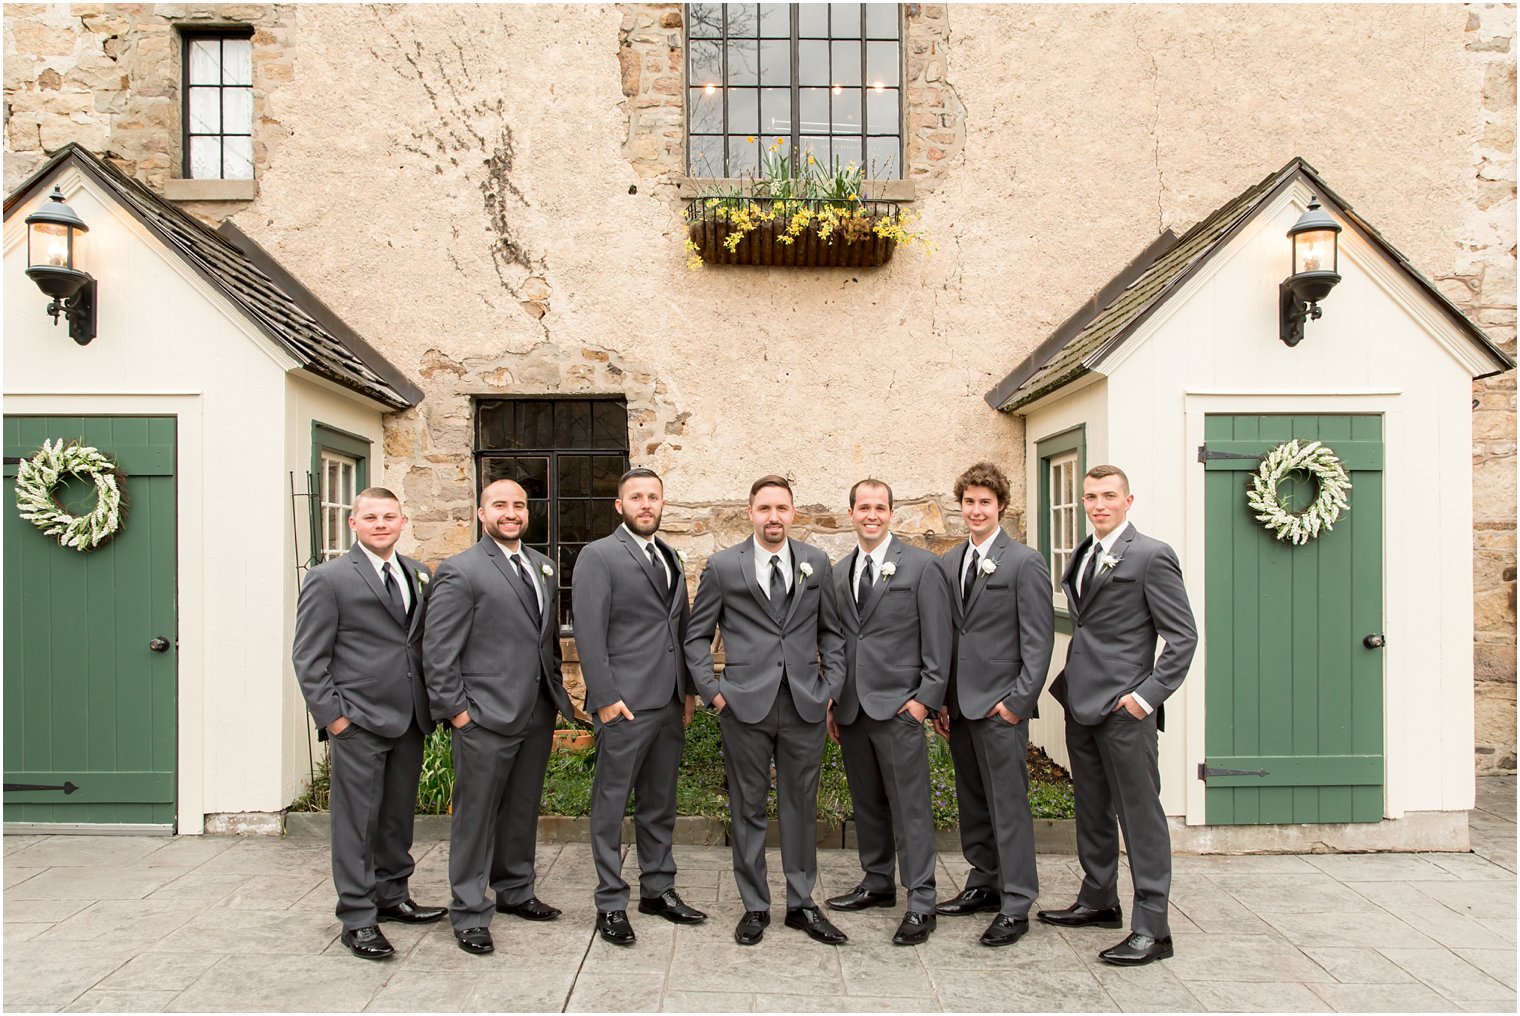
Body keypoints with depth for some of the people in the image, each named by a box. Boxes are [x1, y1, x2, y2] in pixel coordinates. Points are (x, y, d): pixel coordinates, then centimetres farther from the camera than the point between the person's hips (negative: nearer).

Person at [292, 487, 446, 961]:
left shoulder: (417, 575, 11)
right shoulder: (329, 578, -5)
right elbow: (308, 656, -5)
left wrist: (432, 702, 8)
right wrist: (331, 716, -10)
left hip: (409, 718, 6)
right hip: (357, 723, -6)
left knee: (399, 814, 16)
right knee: (357, 820, 1)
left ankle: (391, 895, 31)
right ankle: (357, 918, 12)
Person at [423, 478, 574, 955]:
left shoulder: (543, 567, 13)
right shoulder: (460, 571, -9)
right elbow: (437, 649, -10)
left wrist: (557, 691, 12)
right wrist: (456, 709, -12)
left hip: (537, 715, 7)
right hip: (485, 718, -6)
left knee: (523, 809, 17)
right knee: (475, 815, 3)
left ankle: (515, 891, 33)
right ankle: (469, 913, 15)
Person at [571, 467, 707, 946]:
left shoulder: (670, 558, 15)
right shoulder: (598, 557, -6)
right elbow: (589, 634, -12)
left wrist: (689, 690, 13)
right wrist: (605, 698, -16)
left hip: (670, 704, 7)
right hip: (625, 705, -7)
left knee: (660, 802, 16)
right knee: (611, 803, 3)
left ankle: (658, 888, 29)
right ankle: (611, 903, 14)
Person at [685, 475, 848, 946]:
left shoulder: (817, 563, 7)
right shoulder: (723, 566, 0)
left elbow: (831, 633, 12)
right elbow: (696, 637, 5)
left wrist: (830, 689, 4)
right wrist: (713, 691, -3)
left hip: (805, 704, 2)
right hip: (746, 706, -2)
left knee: (801, 805, 10)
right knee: (748, 809, 7)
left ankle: (801, 903, 25)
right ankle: (754, 907, 22)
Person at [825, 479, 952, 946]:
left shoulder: (921, 565, -3)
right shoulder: (838, 572, 13)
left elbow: (937, 640, -5)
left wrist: (926, 697, -11)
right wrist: (832, 701, 12)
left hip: (899, 706, -5)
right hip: (851, 708, 5)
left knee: (909, 806, -3)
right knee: (866, 802, 14)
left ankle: (920, 903, 5)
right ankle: (877, 882, 28)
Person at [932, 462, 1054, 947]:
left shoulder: (1024, 563, -7)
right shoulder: (950, 562, 12)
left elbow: (1039, 639, -10)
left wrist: (1018, 700, -14)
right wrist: (941, 697, 10)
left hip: (1000, 705, -6)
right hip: (959, 703, 7)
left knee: (1008, 802, -2)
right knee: (972, 801, 15)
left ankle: (1015, 906, 7)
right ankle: (983, 883, 29)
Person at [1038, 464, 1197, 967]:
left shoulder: (1151, 556, -9)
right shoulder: (1082, 556, 14)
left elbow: (1183, 636, -11)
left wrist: (1148, 694, -16)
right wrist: (1070, 681, 12)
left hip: (1123, 706, -8)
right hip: (1082, 703, 8)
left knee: (1140, 814, -1)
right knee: (1091, 808, 17)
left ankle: (1151, 928, 8)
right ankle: (1098, 900, 32)